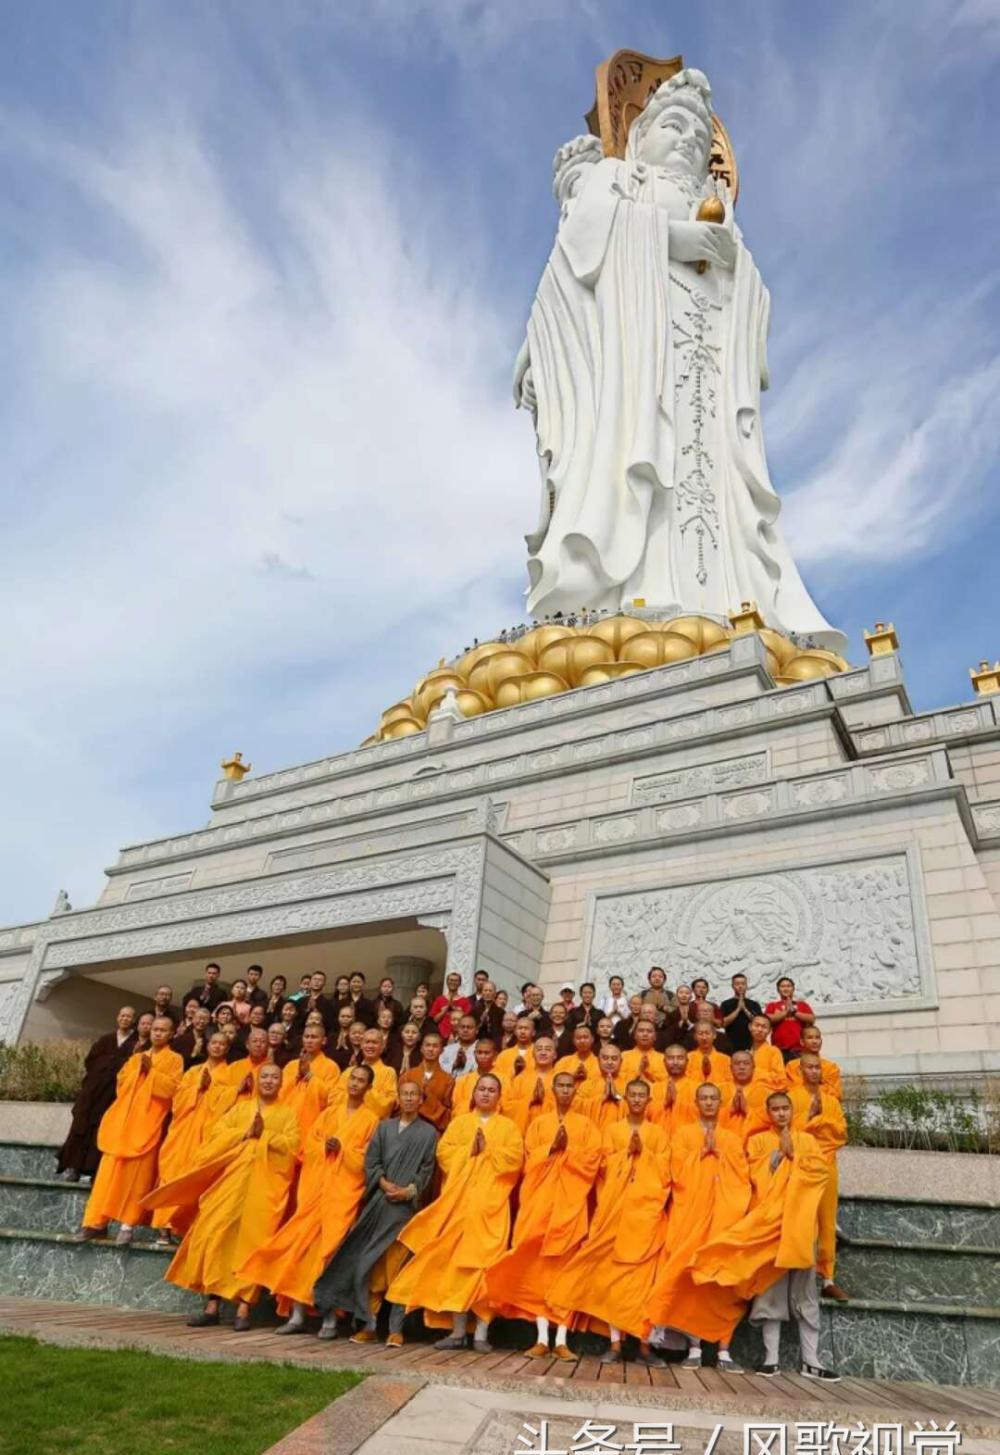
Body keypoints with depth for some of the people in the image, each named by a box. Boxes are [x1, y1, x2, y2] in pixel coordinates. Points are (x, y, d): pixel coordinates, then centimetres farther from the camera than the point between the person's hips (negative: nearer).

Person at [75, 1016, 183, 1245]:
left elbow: (171, 1088, -9)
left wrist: (151, 1071, -14)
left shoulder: (174, 1059, 3)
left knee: (136, 1174, -5)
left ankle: (127, 1224, -1)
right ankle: (97, 1221, 5)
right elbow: (121, 1083, 15)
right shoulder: (135, 1058, 20)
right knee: (111, 1171, 1)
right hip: (123, 1120, 4)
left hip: (147, 1123, -4)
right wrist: (138, 1069, -1)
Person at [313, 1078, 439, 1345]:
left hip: (407, 1205, -2)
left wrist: (409, 1190, -11)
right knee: (370, 1265, 0)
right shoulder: (384, 1127, 15)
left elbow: (427, 1169, 2)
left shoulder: (428, 1133, 8)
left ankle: (396, 1328, 3)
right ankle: (368, 1324, 9)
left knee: (396, 1267, -4)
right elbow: (370, 1161, 7)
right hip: (379, 1202, 2)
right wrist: (384, 1184, -8)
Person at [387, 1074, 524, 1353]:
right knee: (455, 1261, 0)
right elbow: (443, 1152, 3)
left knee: (485, 1262, -7)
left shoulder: (508, 1126, 11)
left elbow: (515, 1158, -3)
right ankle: (457, 1331, 7)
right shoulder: (459, 1123, 16)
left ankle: (482, 1333, -2)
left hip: (490, 1203, -2)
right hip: (458, 1201, 2)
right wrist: (469, 1150, -9)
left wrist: (488, 1150, -9)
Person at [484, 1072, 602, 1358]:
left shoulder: (586, 1125, 10)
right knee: (539, 1266, -3)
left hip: (570, 1202, -1)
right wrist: (553, 1147, -10)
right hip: (540, 1200, 1)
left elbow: (591, 1162, -1)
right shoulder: (538, 1123, 14)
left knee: (566, 1266, -5)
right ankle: (542, 1338, 0)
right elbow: (530, 1161, 3)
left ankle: (561, 1340, -2)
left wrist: (567, 1148, -11)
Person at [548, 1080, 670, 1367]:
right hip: (616, 1208, 1)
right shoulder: (613, 1130, 14)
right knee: (613, 1272, -3)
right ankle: (615, 1343, 1)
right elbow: (605, 1166, 4)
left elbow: (664, 1171, 5)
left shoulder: (658, 1133, 12)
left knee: (644, 1273, -5)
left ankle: (644, 1344, 1)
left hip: (646, 1209, -1)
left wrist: (643, 1152, -7)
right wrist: (629, 1151, -6)